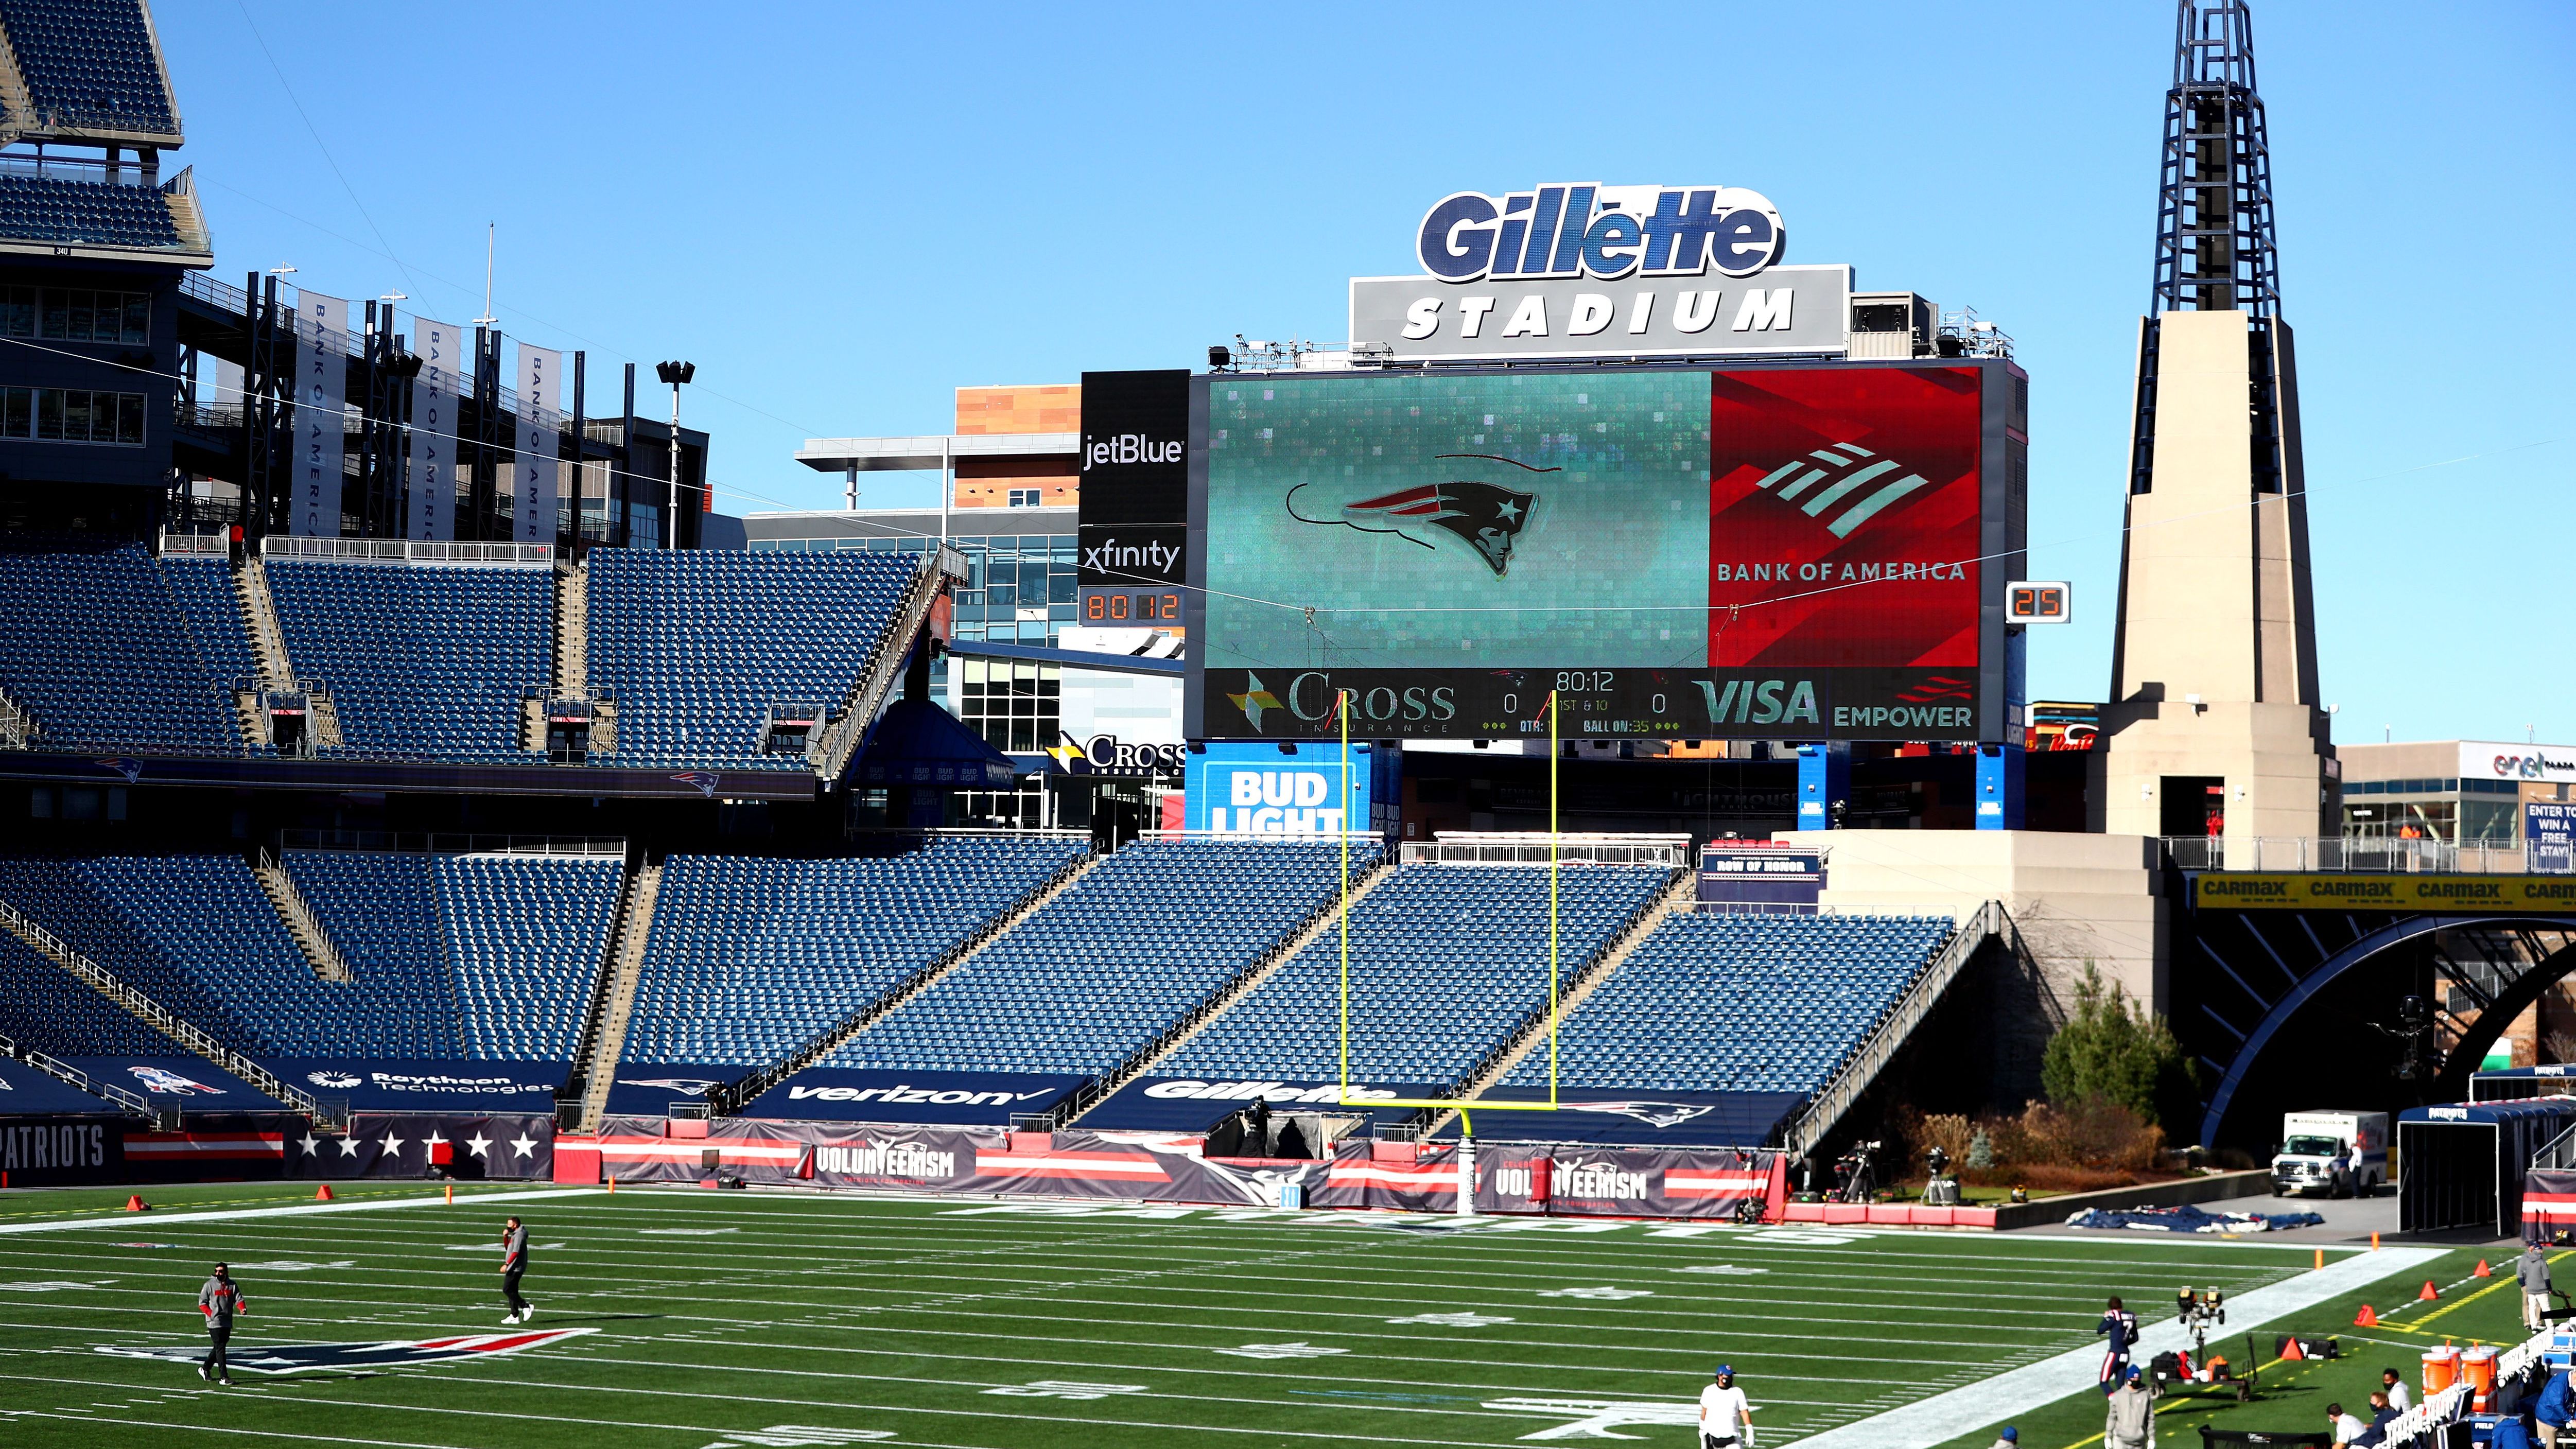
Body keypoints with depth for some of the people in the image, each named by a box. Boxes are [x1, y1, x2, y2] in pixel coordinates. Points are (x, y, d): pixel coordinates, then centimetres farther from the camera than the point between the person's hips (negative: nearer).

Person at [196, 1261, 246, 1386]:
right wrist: (211, 1313, -13)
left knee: (219, 1347, 13)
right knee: (220, 1348, -10)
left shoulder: (232, 1285, 9)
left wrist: (243, 1308, -20)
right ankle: (224, 1377, -12)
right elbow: (202, 1303, 0)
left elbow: (239, 1299, 1)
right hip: (215, 1322, -5)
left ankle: (205, 1369, 32)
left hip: (227, 1322, 5)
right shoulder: (210, 1285, -2)